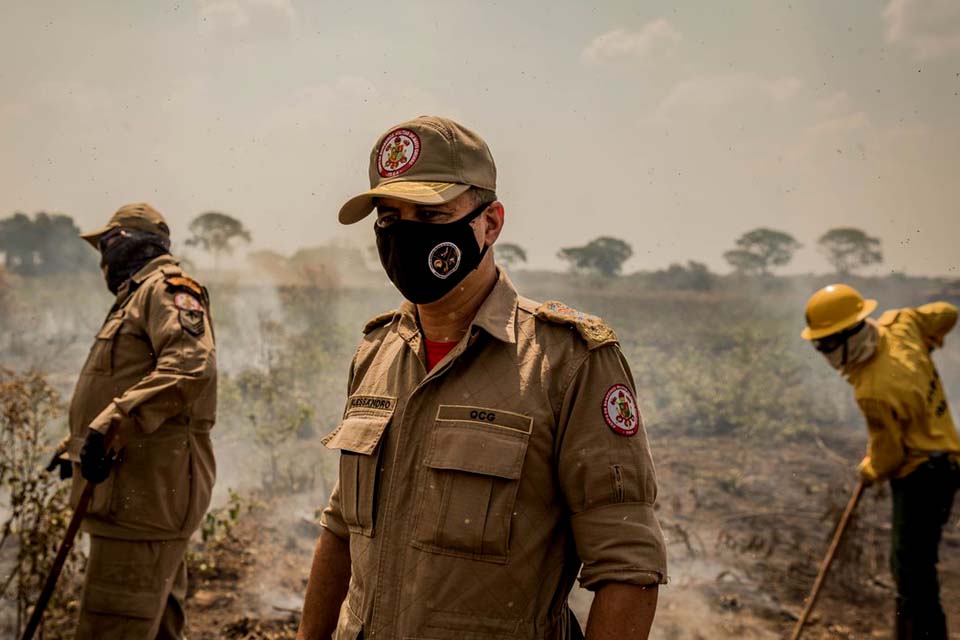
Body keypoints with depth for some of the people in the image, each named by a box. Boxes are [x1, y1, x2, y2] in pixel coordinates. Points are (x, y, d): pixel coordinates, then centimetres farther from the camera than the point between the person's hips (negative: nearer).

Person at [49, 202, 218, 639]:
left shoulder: (167, 288, -5)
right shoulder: (137, 297, 27)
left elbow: (190, 365, -24)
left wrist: (111, 424, -29)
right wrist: (78, 444, 27)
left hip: (148, 492, -11)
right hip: (137, 495, 11)